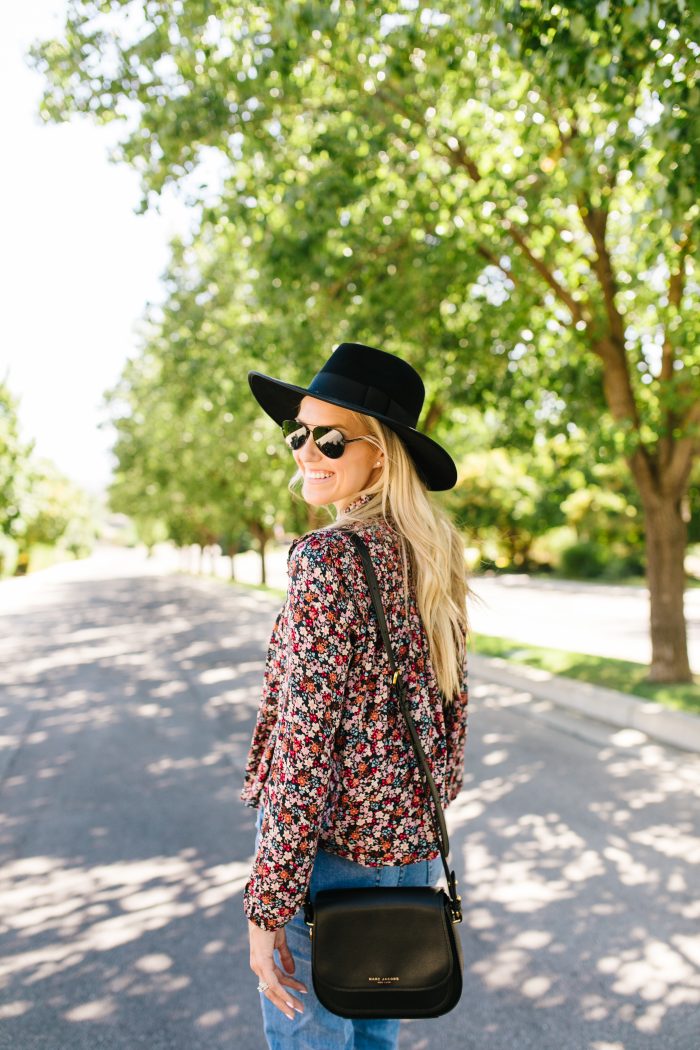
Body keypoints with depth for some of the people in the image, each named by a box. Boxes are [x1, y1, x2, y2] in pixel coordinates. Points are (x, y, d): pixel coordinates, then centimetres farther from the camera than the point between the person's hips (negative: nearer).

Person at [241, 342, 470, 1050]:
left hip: (332, 853, -7)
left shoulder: (329, 557, -20)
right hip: (412, 849, 8)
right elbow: (452, 704, 9)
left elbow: (305, 742, -23)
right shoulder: (432, 555, 3)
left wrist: (267, 906, -18)